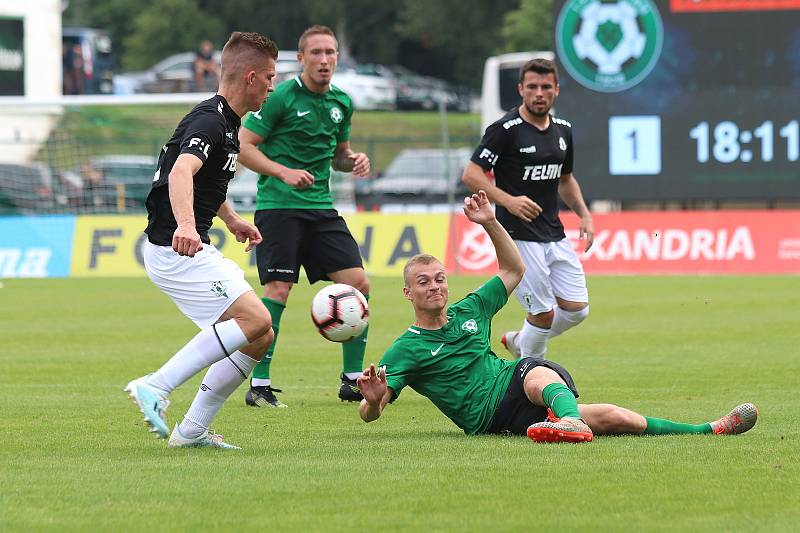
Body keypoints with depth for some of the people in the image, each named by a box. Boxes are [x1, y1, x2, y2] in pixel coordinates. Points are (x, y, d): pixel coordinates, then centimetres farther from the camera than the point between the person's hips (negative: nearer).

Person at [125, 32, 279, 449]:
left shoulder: (226, 123, 16)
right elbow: (181, 172, -37)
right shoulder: (210, 122, -17)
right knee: (254, 321, -22)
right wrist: (185, 226, -53)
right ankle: (156, 387, -21)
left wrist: (232, 220, 42)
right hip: (177, 250, -10)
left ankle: (192, 431, 9)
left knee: (259, 337, 7)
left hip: (195, 250, 10)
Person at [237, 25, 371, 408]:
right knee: (278, 291, -12)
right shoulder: (281, 97, -8)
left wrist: (354, 161, 2)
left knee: (358, 283, -2)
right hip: (278, 206, -6)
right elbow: (244, 147, -9)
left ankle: (352, 380, 9)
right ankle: (259, 386, -4)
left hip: (321, 207, 6)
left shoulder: (341, 103, 11)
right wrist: (285, 173, -20)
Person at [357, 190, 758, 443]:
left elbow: (514, 270, 30)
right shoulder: (404, 349, 3)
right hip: (491, 418, -4)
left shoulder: (468, 311, 20)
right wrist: (372, 399, -29)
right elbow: (369, 413, -4)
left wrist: (489, 223, 16)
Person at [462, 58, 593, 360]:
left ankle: (519, 341, 28)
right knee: (543, 313, -7)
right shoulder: (506, 130, -12)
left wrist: (584, 214, 12)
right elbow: (471, 174, -14)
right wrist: (509, 200, -26)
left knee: (576, 309, 4)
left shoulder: (562, 131, 10)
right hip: (519, 237, -7)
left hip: (554, 234, 7)